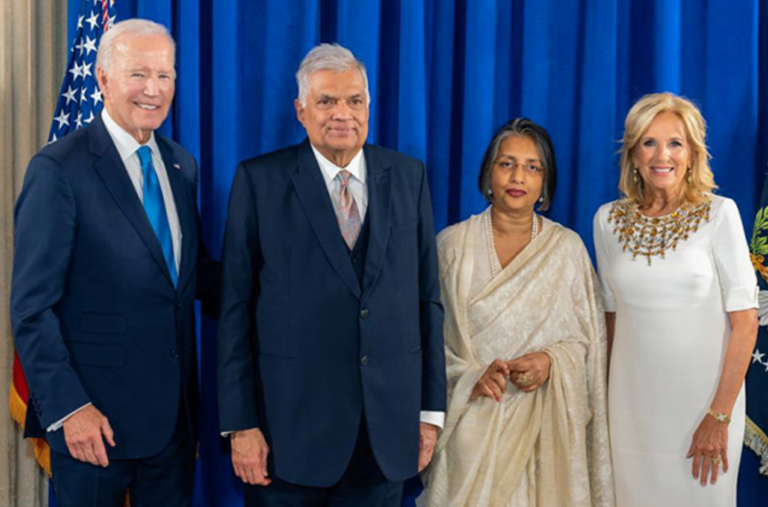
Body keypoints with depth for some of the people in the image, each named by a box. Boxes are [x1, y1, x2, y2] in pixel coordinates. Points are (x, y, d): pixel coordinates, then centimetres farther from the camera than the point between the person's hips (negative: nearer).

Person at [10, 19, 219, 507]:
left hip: (174, 410, 6)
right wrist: (66, 407, -16)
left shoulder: (181, 165, 9)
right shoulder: (59, 169, -12)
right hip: (97, 415, -6)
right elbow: (32, 307, -13)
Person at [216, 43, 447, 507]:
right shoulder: (260, 180, -3)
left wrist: (431, 408, 5)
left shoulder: (408, 177, 5)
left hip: (387, 427, 3)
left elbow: (427, 297, 7)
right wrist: (239, 423, -7)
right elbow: (236, 307, -4)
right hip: (290, 424, -2)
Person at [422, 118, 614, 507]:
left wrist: (550, 360, -11)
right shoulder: (452, 244, 2)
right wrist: (469, 375, -13)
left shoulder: (567, 247, 4)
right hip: (475, 420, -1)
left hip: (546, 419, 1)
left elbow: (589, 337, 7)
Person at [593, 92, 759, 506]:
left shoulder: (719, 214, -6)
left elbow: (745, 320, -8)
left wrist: (719, 415, -13)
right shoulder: (608, 220, 3)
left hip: (705, 395, -2)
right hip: (632, 401, 3)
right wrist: (606, 401, 9)